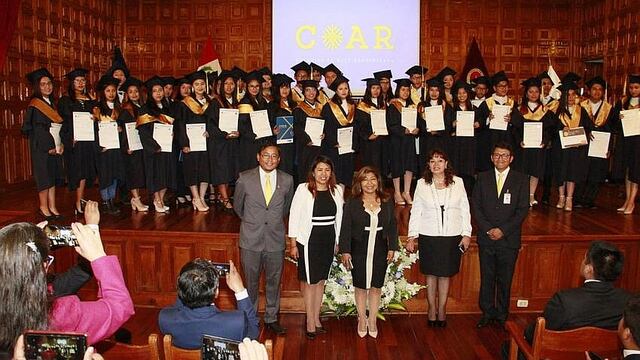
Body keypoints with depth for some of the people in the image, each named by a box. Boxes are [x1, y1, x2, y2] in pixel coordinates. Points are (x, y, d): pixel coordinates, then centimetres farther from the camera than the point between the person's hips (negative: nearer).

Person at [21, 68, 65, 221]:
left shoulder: (52, 103, 12)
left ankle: (52, 207, 14)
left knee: (53, 177, 8)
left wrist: (61, 144, -1)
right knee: (44, 177, -3)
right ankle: (44, 208, 8)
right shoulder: (34, 105, -8)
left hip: (55, 148, 6)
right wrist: (48, 148, -15)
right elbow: (29, 129, -12)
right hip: (41, 149, -6)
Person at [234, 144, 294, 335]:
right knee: (251, 282, 11)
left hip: (276, 240, 1)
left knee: (274, 282, 14)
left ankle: (271, 318, 31)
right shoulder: (245, 178, -8)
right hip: (251, 240, -1)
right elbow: (238, 206, 8)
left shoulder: (287, 180, -3)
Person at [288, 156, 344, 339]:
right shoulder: (303, 190, -9)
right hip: (308, 241, -4)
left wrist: (337, 242, 10)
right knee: (309, 282, 3)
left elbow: (339, 218, 9)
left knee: (321, 280, 14)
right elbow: (294, 217, -7)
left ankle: (316, 318, 28)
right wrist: (293, 244, -7)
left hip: (328, 242, 4)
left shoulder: (337, 191, 2)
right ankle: (310, 322, 15)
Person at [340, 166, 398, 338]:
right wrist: (345, 251, -7)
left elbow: (392, 227, 10)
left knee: (376, 287, 8)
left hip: (380, 251, 2)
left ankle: (372, 321, 22)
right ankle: (362, 320, 24)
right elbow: (345, 229, -4)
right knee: (361, 287, 8)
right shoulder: (352, 204, -4)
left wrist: (392, 248, 5)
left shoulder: (387, 204, 4)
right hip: (359, 251, -2)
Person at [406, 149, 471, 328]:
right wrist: (411, 236, 0)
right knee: (431, 274, 9)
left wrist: (467, 234, 1)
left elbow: (465, 209, 5)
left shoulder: (458, 182, 2)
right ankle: (432, 310, 23)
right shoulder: (422, 184, 0)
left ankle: (442, 310, 23)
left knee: (445, 274, 9)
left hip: (452, 236, 0)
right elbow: (415, 211, 2)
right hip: (428, 236, 0)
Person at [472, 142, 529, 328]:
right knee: (486, 278, 8)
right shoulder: (483, 178, 6)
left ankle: (502, 314, 22)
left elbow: (523, 209, -4)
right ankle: (487, 312, 23)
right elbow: (476, 206, 3)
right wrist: (487, 229, -9)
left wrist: (503, 230, -12)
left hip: (509, 239, -1)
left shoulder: (521, 179, 1)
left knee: (505, 279, 7)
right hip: (486, 238, 1)